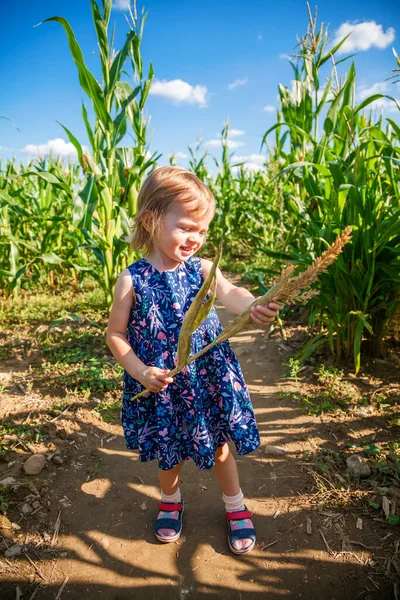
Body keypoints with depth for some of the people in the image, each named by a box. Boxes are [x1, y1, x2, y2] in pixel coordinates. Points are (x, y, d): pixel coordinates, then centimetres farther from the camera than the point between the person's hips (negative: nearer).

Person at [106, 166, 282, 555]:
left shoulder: (202, 269, -9)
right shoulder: (132, 280, -13)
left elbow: (231, 294, -29)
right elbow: (115, 334, -6)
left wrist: (254, 309, -51)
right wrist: (141, 372, -18)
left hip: (207, 379, 1)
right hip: (159, 386, 0)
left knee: (219, 445, 18)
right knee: (169, 451, 21)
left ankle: (236, 507, 45)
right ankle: (170, 500, 53)